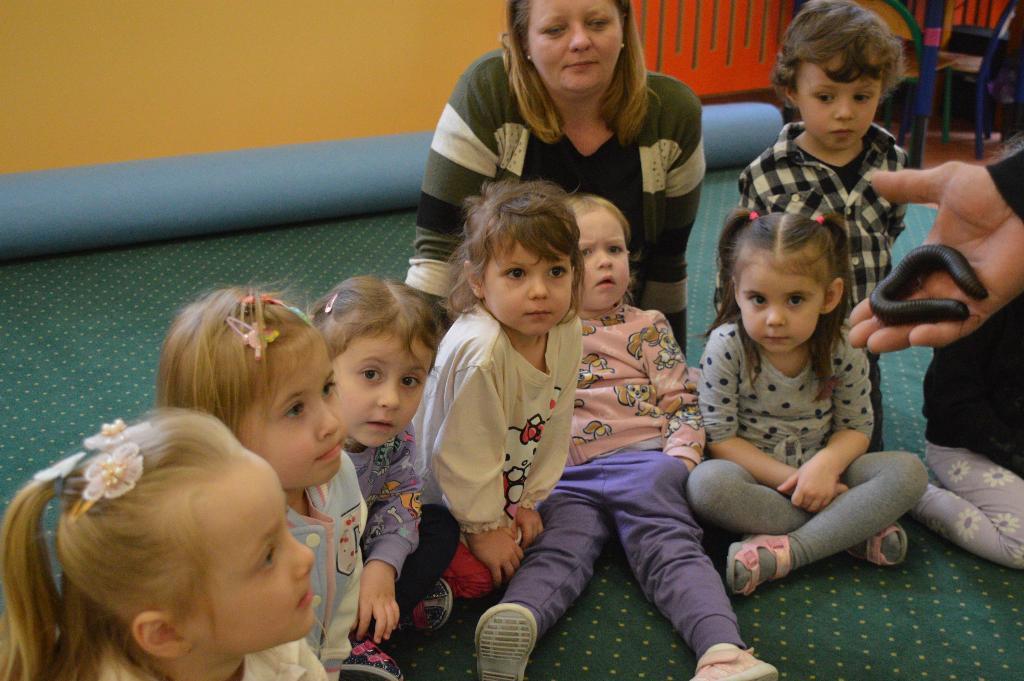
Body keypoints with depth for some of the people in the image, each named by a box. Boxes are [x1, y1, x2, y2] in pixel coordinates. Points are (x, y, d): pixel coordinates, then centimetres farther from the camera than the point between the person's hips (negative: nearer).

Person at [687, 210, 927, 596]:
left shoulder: (844, 351, -11)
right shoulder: (726, 347, -17)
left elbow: (856, 427, -1)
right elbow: (720, 438, -14)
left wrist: (826, 463, -24)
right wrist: (791, 479, -21)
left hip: (821, 473, 2)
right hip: (756, 475, -2)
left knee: (908, 471, -20)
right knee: (706, 482, -35)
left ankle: (790, 550, -29)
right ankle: (854, 529, -23)